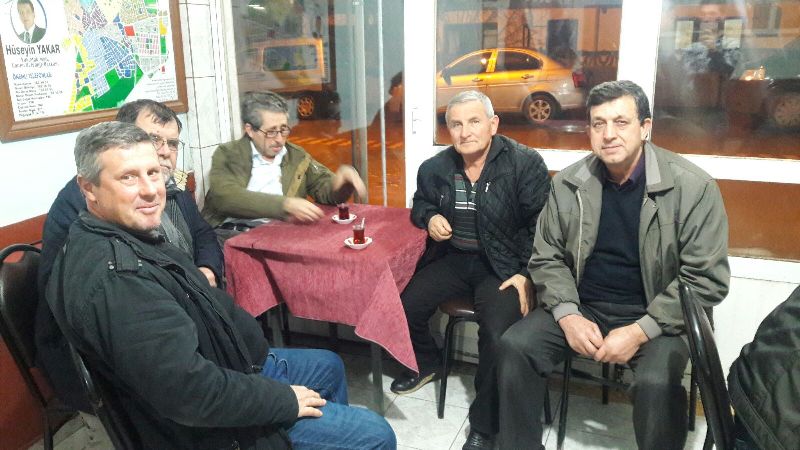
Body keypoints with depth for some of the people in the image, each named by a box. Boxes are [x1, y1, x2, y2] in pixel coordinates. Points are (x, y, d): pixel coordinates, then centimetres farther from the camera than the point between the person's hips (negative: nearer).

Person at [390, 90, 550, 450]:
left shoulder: (525, 163, -12)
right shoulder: (435, 168, 2)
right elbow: (420, 203, 21)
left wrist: (528, 274, -18)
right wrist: (429, 217, -3)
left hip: (503, 266, -4)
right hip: (453, 259, 5)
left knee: (497, 337, -27)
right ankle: (426, 364, 26)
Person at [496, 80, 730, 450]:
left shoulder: (692, 187, -11)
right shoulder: (567, 184, -1)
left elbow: (706, 279, -12)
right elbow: (547, 258, 4)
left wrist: (640, 332, -20)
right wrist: (568, 316, -13)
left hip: (656, 317, -3)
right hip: (582, 308, 3)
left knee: (656, 383, -31)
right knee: (515, 345, -18)